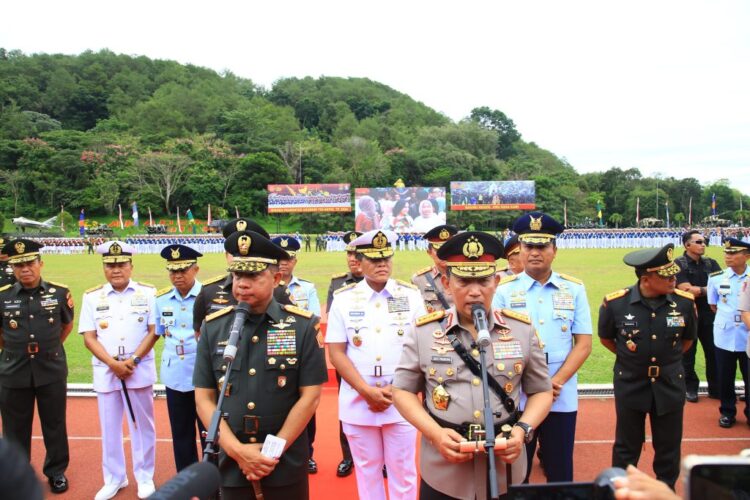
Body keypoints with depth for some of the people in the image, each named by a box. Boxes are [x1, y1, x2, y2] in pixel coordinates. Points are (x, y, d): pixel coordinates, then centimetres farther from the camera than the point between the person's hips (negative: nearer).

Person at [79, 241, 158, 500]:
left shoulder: (148, 293, -1)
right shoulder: (92, 297, 4)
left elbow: (154, 331, -4)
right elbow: (89, 337, 0)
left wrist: (132, 360, -14)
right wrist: (113, 364, -12)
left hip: (140, 371, -1)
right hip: (106, 372, 2)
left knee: (142, 425, 9)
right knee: (109, 427, 12)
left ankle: (145, 477, 24)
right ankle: (114, 479, 28)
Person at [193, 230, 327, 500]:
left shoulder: (303, 325, -7)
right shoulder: (212, 327, -1)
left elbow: (310, 396, -7)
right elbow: (204, 398, 0)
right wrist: (237, 450, -10)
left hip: (287, 465, -2)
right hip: (231, 464, 2)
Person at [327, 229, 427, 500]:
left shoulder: (411, 295, -1)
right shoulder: (343, 299, -1)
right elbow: (336, 352, -3)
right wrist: (367, 391, -12)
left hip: (402, 401, 0)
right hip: (358, 401, 0)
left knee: (403, 471, 10)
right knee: (367, 469, 14)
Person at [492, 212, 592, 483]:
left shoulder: (574, 289, 2)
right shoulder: (504, 289, -3)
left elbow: (584, 343, 1)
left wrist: (557, 381, -12)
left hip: (562, 398, 1)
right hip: (516, 397, -1)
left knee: (560, 472, 14)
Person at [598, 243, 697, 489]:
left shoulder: (685, 302, -12)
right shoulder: (615, 303, -18)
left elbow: (688, 339, 9)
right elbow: (606, 338, 2)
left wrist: (666, 359, 10)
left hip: (670, 385, 2)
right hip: (630, 384, -1)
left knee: (669, 448, 17)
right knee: (627, 447, 15)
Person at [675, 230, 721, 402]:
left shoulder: (711, 263, 7)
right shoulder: (679, 264, -9)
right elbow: (686, 290, -18)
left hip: (708, 313, 5)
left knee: (714, 352, 11)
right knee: (688, 354, 8)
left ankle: (716, 389, 24)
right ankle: (690, 388, 22)